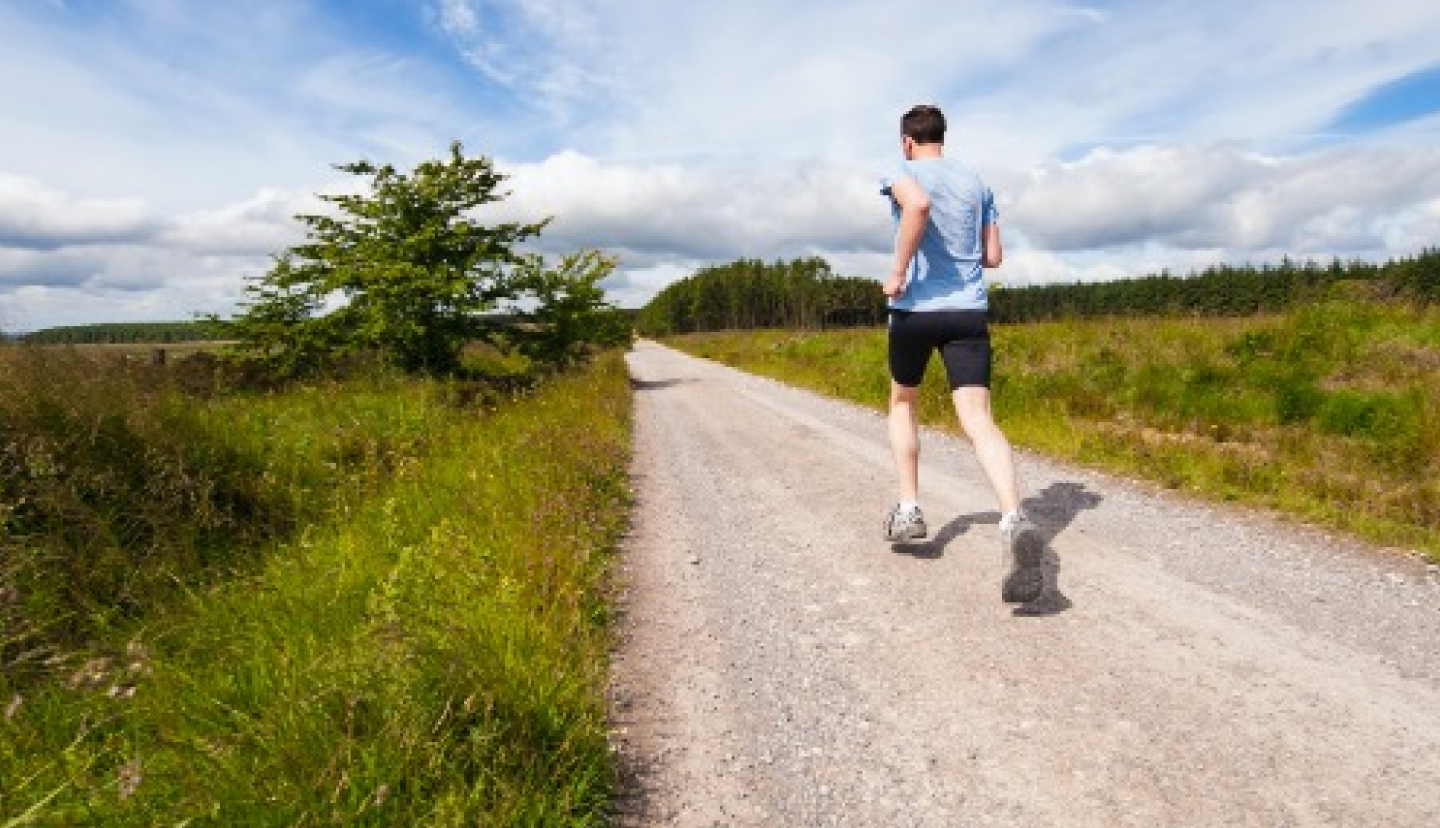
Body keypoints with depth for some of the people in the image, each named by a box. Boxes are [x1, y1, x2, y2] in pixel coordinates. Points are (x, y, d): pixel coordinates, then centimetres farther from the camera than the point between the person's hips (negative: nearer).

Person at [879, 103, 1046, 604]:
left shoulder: (905, 174, 2)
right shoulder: (977, 183, 17)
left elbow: (918, 205, -24)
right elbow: (993, 257, 17)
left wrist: (898, 271, -17)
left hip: (915, 308, -3)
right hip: (969, 310, 3)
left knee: (902, 403, 20)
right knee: (978, 419, -10)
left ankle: (909, 510, 17)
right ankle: (1014, 520, -32)